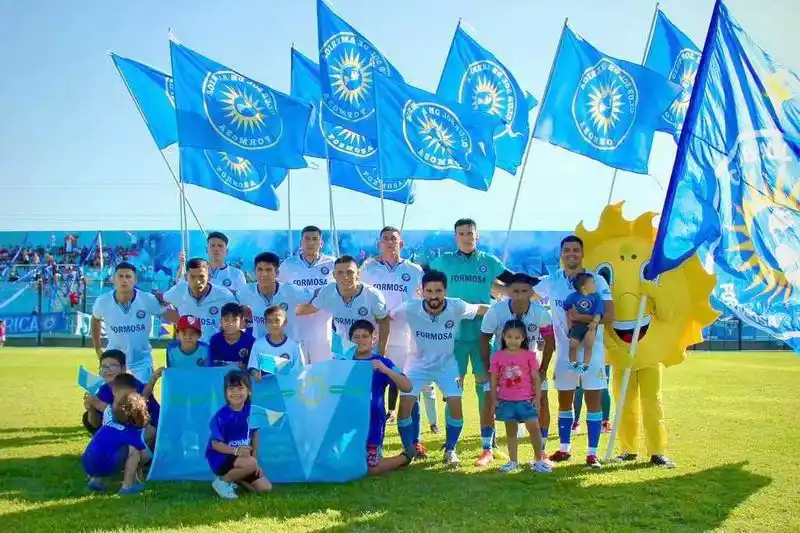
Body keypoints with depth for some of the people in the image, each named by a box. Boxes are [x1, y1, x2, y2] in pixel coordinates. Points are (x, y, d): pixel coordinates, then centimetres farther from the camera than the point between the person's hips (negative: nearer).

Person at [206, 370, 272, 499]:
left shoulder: (251, 410, -6)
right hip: (220, 458, -6)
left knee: (266, 488, 0)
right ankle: (223, 481, -8)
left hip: (242, 458, 6)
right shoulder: (221, 416, -21)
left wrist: (254, 459, 4)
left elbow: (254, 434, 7)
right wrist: (237, 450, -35)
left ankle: (234, 476, 21)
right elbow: (215, 444, -19)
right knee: (250, 463, -35)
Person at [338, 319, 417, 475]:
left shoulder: (382, 362, -5)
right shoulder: (344, 361, 4)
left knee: (371, 468, -3)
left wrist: (385, 370, -28)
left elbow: (407, 387, -15)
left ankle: (406, 456, 23)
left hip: (372, 423, -3)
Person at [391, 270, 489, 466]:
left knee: (456, 407, -10)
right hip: (418, 363, 0)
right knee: (404, 406, -10)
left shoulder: (456, 307, -23)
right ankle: (408, 450, 12)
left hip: (446, 364, 0)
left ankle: (450, 450, 13)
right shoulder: (409, 309, -25)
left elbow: (481, 309, -6)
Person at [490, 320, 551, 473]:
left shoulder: (529, 355, -2)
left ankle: (539, 460, 7)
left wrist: (537, 398, -4)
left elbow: (536, 379, 0)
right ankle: (512, 462, 20)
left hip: (526, 400, -1)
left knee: (534, 428, -5)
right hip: (506, 401, 1)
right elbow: (494, 380, 5)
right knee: (510, 431, 11)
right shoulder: (498, 357, 0)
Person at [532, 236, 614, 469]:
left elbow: (609, 316, -12)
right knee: (564, 401, 10)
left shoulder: (597, 281, -6)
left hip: (592, 351, -3)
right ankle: (564, 448, 22)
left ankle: (592, 453, 7)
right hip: (564, 351, 3)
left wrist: (580, 316, -21)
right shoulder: (551, 281, 3)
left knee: (593, 400, 0)